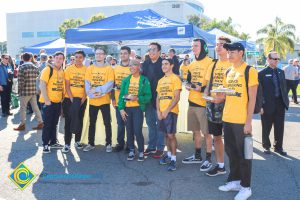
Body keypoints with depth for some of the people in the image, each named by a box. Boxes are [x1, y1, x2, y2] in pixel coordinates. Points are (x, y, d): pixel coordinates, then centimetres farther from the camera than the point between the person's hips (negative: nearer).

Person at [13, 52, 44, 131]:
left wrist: (19, 90, -3)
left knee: (23, 108, 7)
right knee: (35, 107, 11)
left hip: (25, 91, -5)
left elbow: (20, 81, -14)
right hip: (34, 91, 5)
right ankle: (40, 123, 13)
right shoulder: (35, 67, 5)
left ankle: (22, 125, 13)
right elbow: (37, 78, 6)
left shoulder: (22, 67, -11)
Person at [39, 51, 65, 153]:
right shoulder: (47, 69, -10)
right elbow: (42, 85, -16)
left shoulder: (62, 72, 10)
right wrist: (46, 100, -19)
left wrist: (62, 97, 10)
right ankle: (45, 145, 9)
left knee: (54, 124, 15)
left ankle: (53, 142, 26)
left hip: (58, 102, 7)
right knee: (47, 124, 0)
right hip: (48, 102, -6)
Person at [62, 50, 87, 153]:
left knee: (80, 120, 10)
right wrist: (71, 98, -12)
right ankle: (67, 144, 4)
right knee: (68, 121, 0)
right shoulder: (69, 69, 1)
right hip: (69, 98, -1)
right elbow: (67, 85, -3)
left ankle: (77, 141, 23)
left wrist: (84, 98, -9)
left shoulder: (86, 70, 2)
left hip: (81, 99, 1)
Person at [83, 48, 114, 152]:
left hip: (104, 100, -3)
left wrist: (97, 90, -21)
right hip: (92, 101, 3)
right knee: (92, 123, 11)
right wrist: (92, 94, -16)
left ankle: (108, 144, 11)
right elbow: (87, 84, 0)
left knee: (107, 123, 1)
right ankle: (91, 143, 21)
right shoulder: (90, 68, 8)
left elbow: (110, 84, -11)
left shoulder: (109, 68, -1)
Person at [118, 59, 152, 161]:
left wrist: (137, 98, -18)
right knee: (129, 131, 8)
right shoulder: (126, 80, 8)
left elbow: (148, 96, -4)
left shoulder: (144, 80, -1)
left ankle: (141, 152, 9)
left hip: (138, 108, -3)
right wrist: (121, 109, -3)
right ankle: (131, 151, 22)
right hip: (127, 109, 3)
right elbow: (121, 95, 5)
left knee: (137, 131, -8)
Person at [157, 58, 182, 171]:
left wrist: (167, 111, -15)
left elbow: (177, 98, -11)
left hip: (171, 111, -6)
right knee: (166, 134, 14)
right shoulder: (160, 80, 15)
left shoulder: (175, 78, -5)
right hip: (161, 112, 6)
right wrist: (158, 111, 2)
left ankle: (173, 159, 1)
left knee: (171, 135, -7)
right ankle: (169, 154, 27)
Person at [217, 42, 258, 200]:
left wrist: (248, 121, -15)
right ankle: (235, 181, 30)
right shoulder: (228, 72, 13)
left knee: (243, 153, 3)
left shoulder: (249, 71, -8)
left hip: (241, 120, -7)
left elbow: (252, 99, -11)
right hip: (227, 118, 7)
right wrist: (218, 96, -3)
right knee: (231, 151, 15)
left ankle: (246, 187, 15)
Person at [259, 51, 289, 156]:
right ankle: (266, 146, 26)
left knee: (280, 128, 11)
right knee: (266, 128, 9)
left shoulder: (281, 72, 10)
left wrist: (286, 101, 7)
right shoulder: (262, 73, -7)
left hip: (280, 104, 5)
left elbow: (284, 87, 13)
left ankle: (278, 147, 25)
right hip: (268, 105, -5)